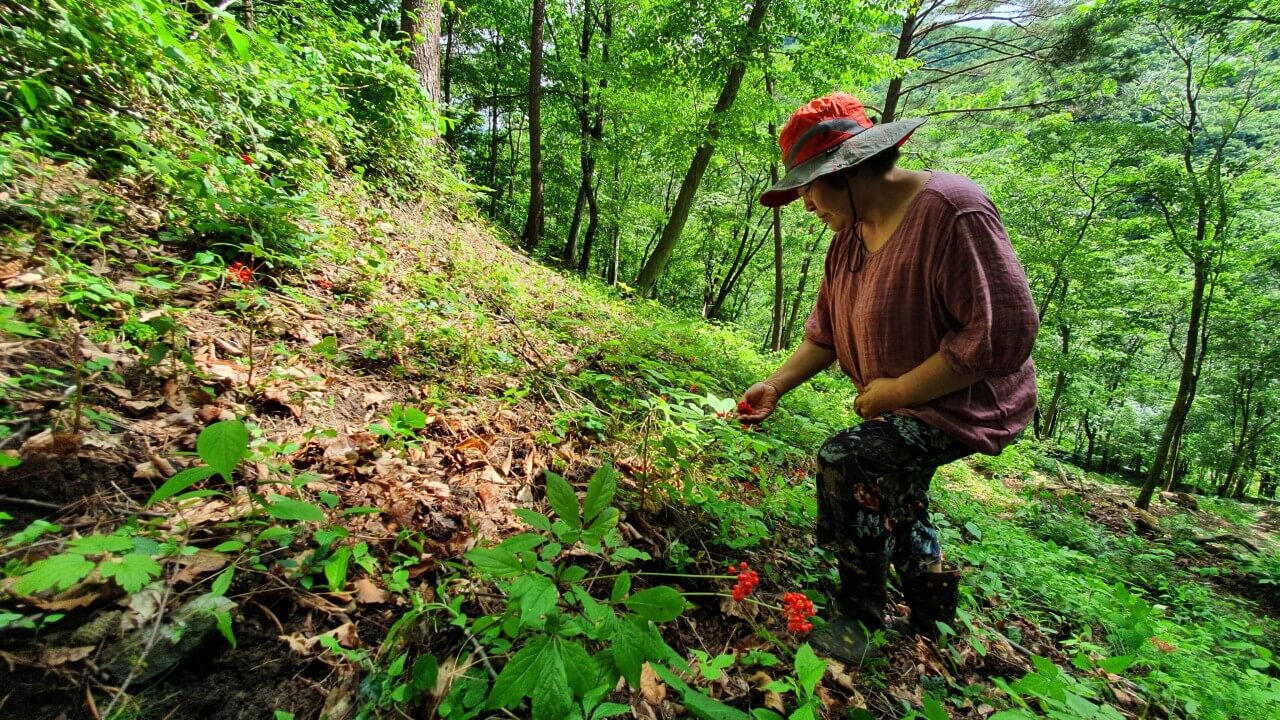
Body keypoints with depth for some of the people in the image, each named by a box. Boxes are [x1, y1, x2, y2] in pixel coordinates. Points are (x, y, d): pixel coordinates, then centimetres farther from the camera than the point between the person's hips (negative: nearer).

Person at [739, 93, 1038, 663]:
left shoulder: (951, 210, -27)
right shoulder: (850, 235, -1)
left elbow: (1005, 331, -31)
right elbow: (825, 332, 1)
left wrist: (896, 391, -26)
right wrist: (776, 383, -11)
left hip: (963, 403, -9)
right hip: (899, 402, 9)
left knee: (845, 461, -25)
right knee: (895, 496, 24)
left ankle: (860, 617, -1)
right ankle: (932, 617, 52)